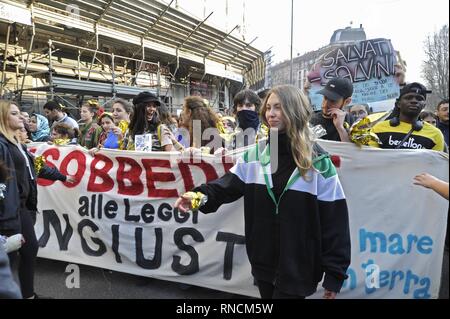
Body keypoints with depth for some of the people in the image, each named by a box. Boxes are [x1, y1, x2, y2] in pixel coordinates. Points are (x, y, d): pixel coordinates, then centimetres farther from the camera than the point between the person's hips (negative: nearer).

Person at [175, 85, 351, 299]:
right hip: (263, 262, 4)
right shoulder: (254, 155, 2)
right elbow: (228, 185, -4)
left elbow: (334, 219, -10)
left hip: (297, 268, -4)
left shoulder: (318, 162, -10)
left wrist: (334, 273, -9)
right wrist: (202, 197, -26)